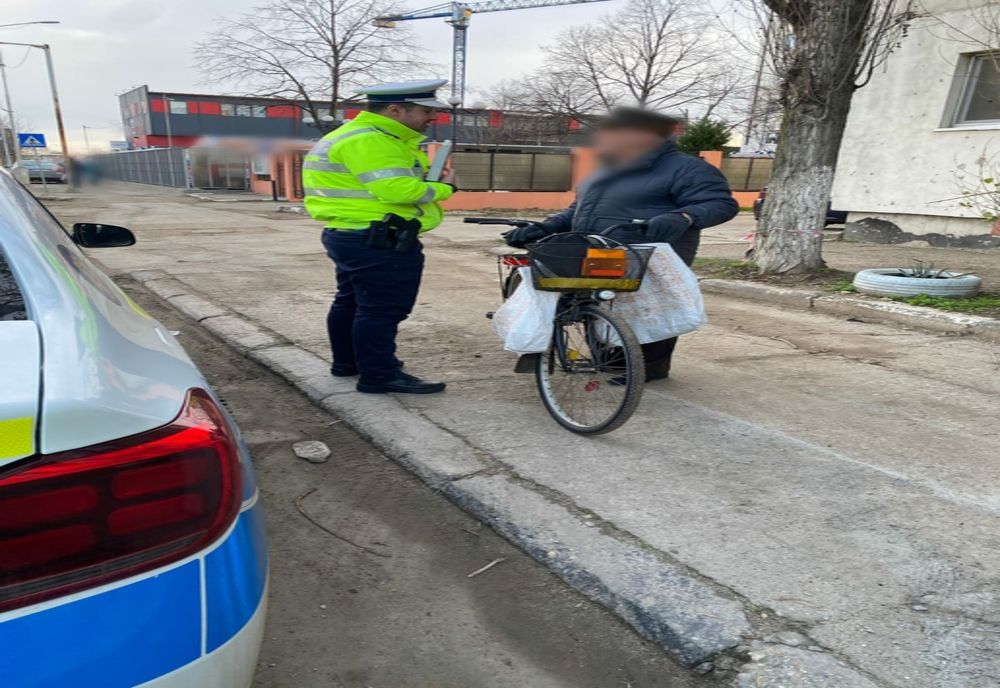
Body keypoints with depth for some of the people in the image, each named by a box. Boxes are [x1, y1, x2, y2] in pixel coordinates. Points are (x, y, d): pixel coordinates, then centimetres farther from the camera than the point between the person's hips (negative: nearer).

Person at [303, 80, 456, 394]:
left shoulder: (368, 136, 17)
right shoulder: (370, 141, -19)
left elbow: (393, 181, 18)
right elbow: (398, 190, -27)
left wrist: (429, 177, 0)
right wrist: (443, 188, -13)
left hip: (352, 236, 11)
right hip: (378, 242, -11)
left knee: (351, 302, 19)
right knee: (382, 309, -5)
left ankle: (346, 362, 32)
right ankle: (379, 375, 2)